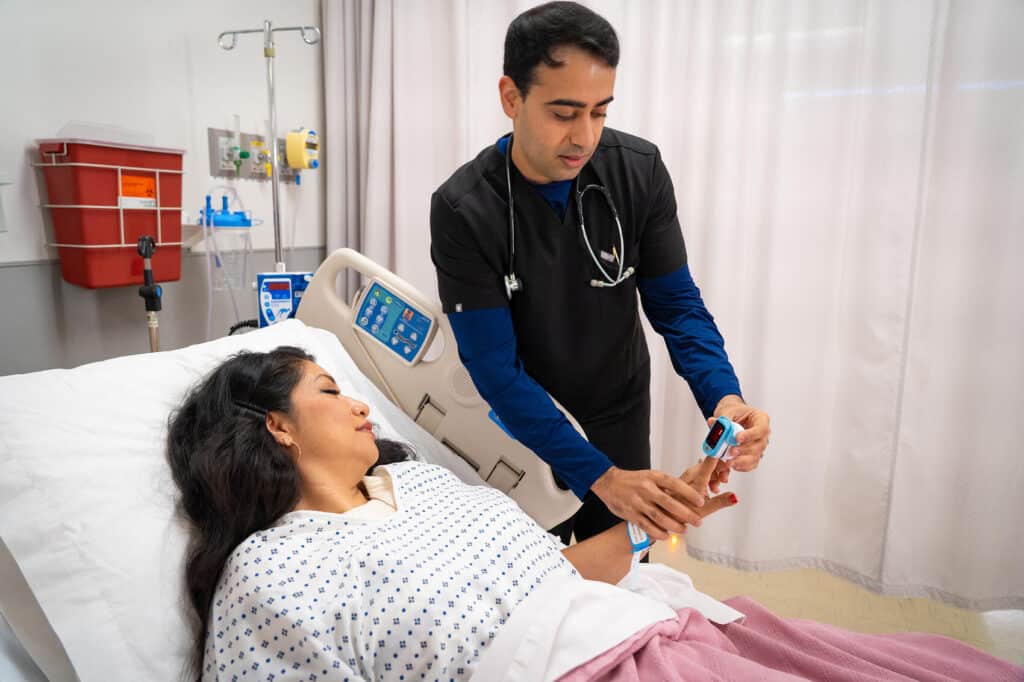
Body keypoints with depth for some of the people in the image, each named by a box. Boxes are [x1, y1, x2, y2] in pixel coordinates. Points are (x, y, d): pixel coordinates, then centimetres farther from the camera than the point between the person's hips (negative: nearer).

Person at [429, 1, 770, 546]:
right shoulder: (463, 210, -24)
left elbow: (675, 303, -10)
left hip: (618, 410, 3)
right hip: (520, 422, -2)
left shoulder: (640, 170, -16)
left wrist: (723, 397, -29)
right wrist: (599, 476, -33)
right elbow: (495, 367, -25)